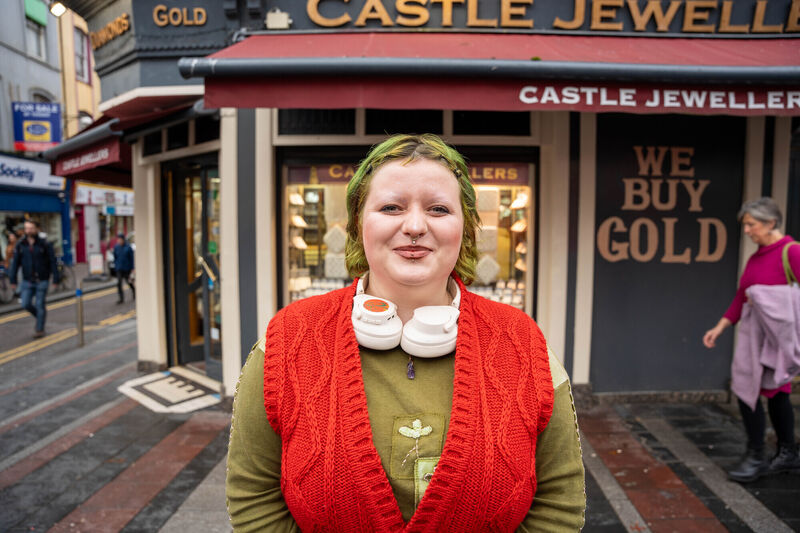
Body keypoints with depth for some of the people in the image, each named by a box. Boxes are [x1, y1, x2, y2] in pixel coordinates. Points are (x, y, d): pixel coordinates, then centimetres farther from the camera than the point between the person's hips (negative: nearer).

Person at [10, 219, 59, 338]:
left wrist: (56, 279, -8)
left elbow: (52, 262, -5)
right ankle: (40, 314, 29)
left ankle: (40, 329, 14)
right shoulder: (20, 245, 0)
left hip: (42, 281, -3)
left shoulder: (44, 244, -7)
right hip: (27, 281, 3)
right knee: (26, 304, -1)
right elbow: (15, 263, 3)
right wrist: (13, 280, 1)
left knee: (40, 305, 1)